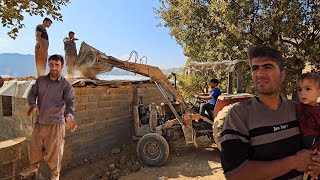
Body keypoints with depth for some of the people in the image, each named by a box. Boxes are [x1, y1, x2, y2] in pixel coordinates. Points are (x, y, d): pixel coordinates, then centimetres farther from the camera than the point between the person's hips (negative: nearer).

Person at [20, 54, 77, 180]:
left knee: (54, 151, 6)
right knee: (35, 147, 23)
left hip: (56, 123, -5)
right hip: (40, 122, 5)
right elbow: (32, 94, 6)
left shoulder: (66, 85, -12)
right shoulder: (40, 80, 3)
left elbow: (70, 102, -19)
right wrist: (33, 105, -17)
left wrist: (69, 116, -40)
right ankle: (33, 167, 49)